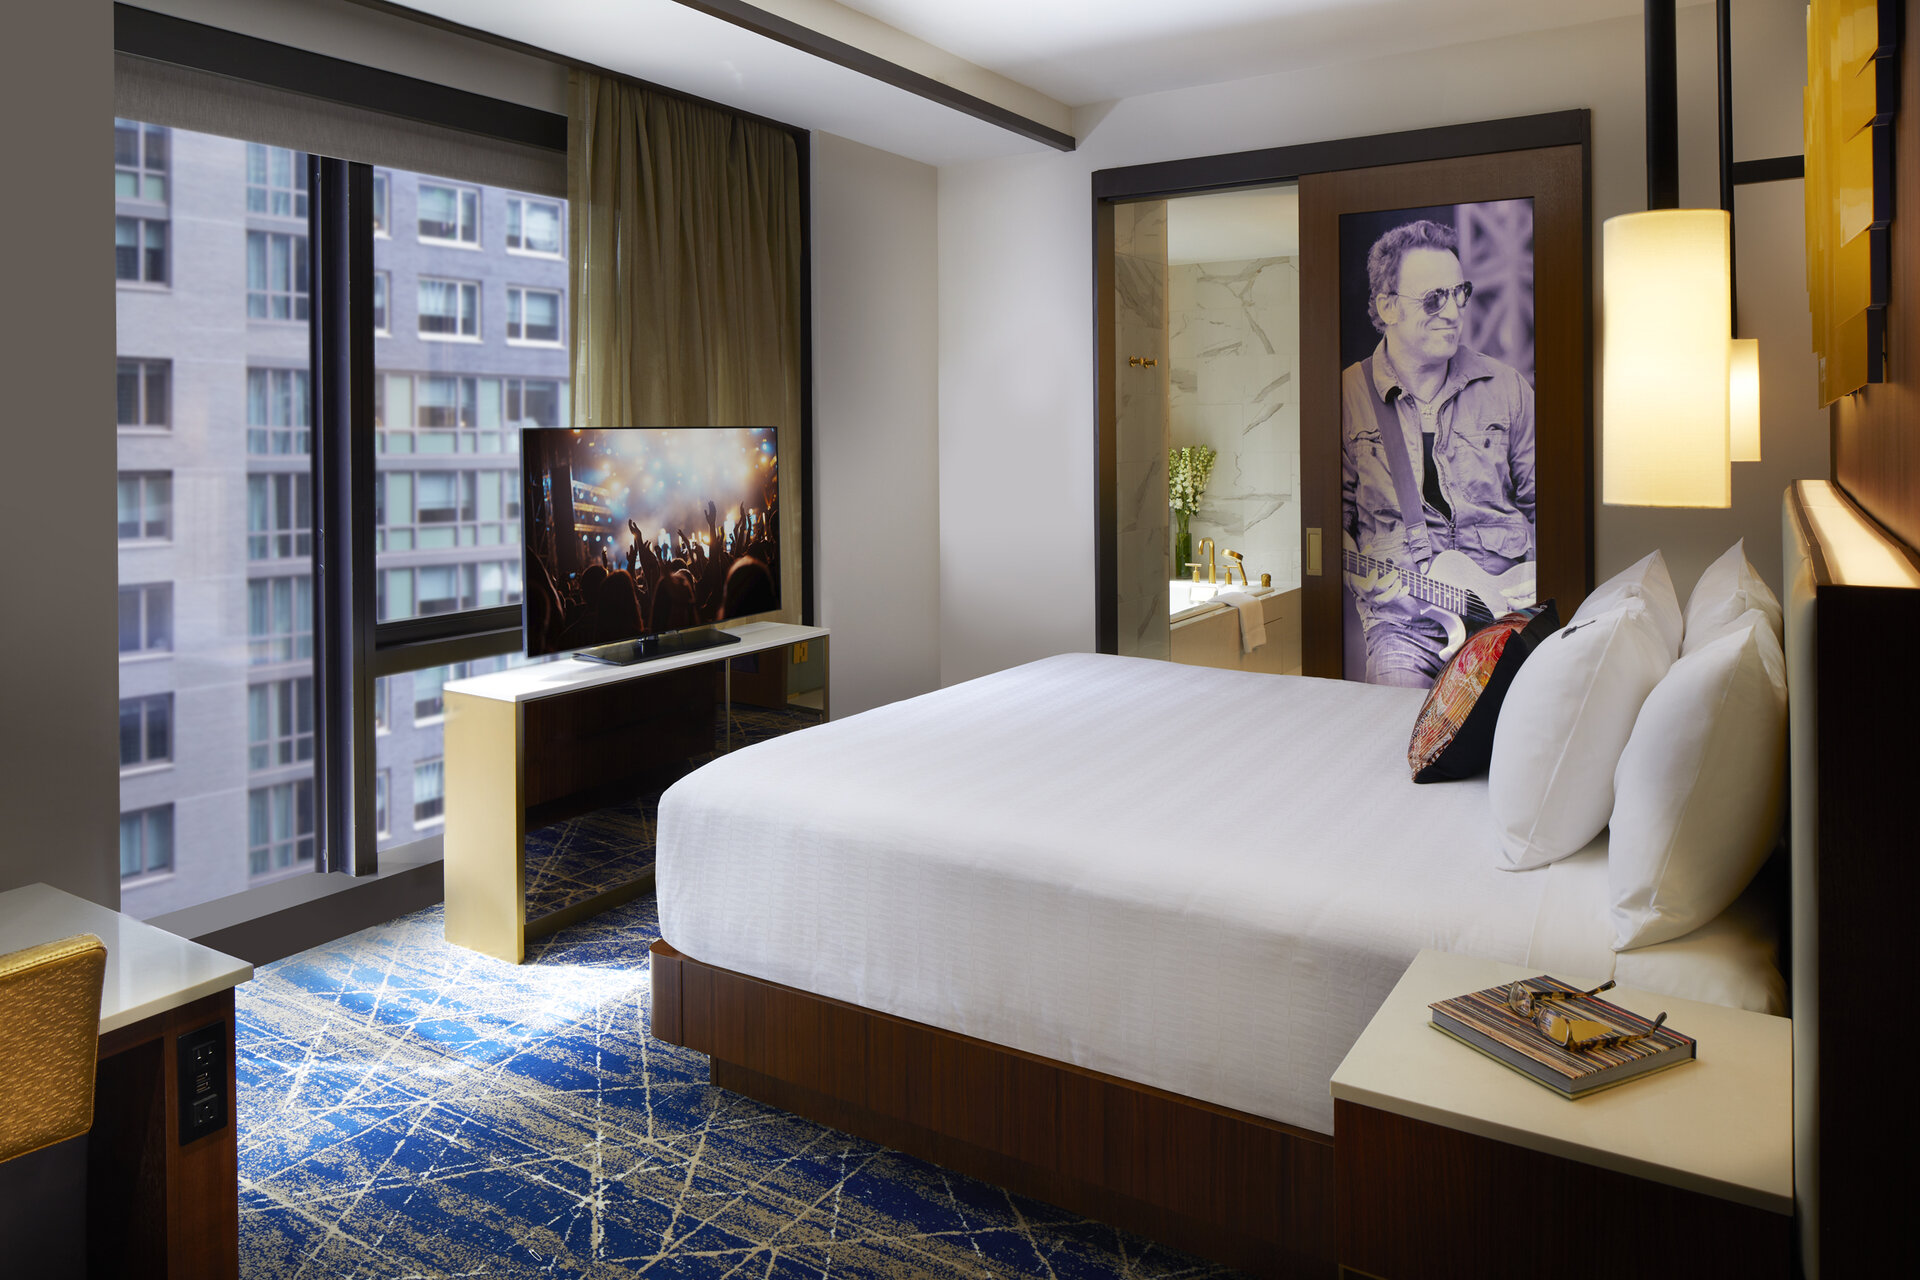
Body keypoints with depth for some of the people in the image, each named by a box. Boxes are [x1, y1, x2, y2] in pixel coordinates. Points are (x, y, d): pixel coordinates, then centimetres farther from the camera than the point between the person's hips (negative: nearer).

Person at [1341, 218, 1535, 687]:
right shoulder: (1348, 396, 2)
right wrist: (1379, 586, -11)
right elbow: (1335, 520, 4)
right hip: (1401, 621, -2)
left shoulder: (1506, 386, 11)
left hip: (1503, 604, 2)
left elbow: (1541, 500, 18)